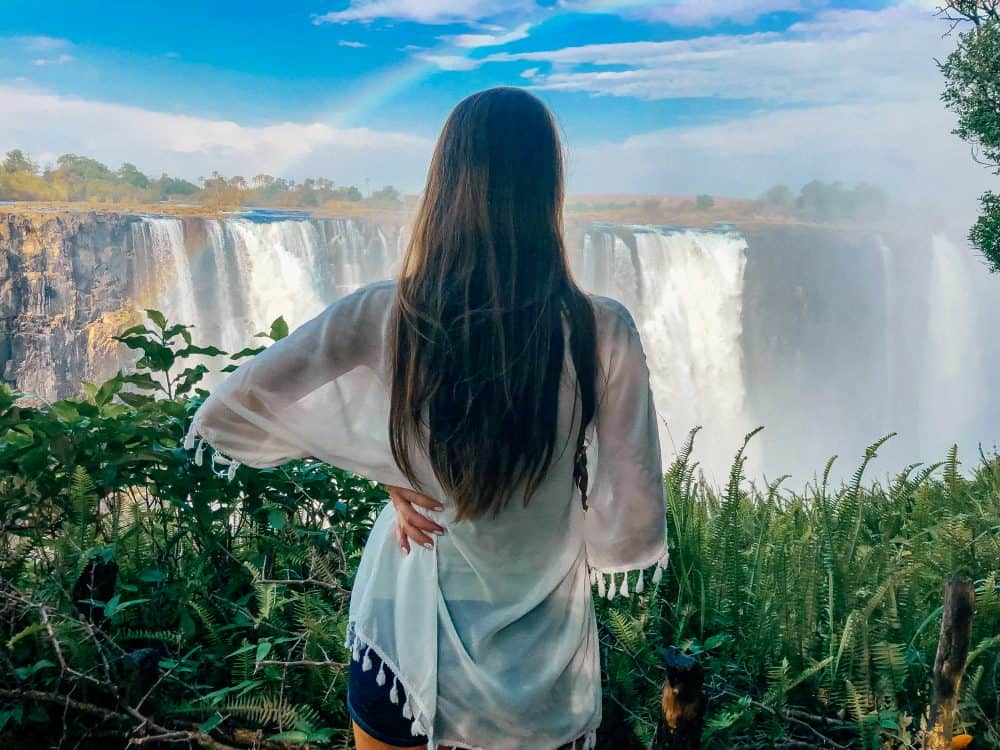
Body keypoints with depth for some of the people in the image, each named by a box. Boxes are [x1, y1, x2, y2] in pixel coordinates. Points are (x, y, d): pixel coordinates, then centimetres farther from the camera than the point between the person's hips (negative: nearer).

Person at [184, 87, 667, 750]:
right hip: (541, 655, 0)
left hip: (405, 629, 1)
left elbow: (225, 416, -11)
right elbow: (629, 525, -14)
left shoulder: (384, 317, -18)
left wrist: (383, 470, -7)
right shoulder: (601, 333, -21)